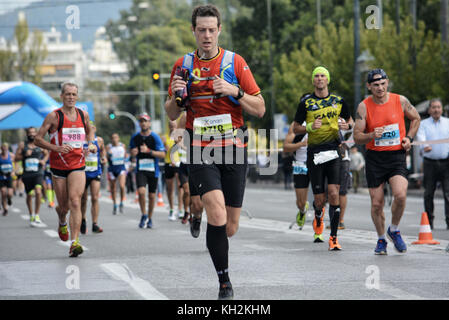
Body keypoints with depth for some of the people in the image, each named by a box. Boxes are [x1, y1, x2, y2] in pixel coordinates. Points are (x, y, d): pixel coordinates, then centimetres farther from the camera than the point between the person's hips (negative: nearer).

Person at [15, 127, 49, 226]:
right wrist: (24, 155, -13)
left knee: (38, 192, -22)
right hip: (27, 174, 2)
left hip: (38, 173, -2)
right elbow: (16, 158, 3)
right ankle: (31, 215, 29)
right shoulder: (23, 146, 6)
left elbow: (46, 153, 22)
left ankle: (37, 215, -12)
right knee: (29, 195, 10)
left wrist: (44, 160, 2)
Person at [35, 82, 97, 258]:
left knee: (75, 202, -17)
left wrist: (91, 144, 8)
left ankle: (74, 242, -24)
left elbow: (89, 130, 28)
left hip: (78, 165, 1)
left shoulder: (83, 115, 5)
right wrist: (57, 148, -21)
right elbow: (37, 139, -7)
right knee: (64, 206, 9)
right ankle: (62, 222, 46)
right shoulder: (54, 116, -7)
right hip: (58, 166, -1)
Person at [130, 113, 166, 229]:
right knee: (141, 191, -19)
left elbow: (162, 154, -9)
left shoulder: (155, 137, -5)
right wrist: (133, 153, -3)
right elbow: (132, 151, 22)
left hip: (153, 170, -1)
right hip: (140, 170, 1)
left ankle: (149, 218, 23)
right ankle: (143, 215, 0)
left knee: (152, 195, 6)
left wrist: (148, 151, -21)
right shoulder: (135, 137, 4)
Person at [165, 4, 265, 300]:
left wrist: (235, 91, -15)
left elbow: (260, 109, 1)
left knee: (229, 228, 5)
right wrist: (176, 96, -7)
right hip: (200, 150, -1)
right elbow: (172, 114, 15)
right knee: (217, 215, -22)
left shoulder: (235, 62, 2)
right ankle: (224, 282, -12)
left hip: (233, 147, 1)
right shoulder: (184, 65, 7)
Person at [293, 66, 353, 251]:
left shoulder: (338, 101, 8)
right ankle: (318, 218, 38)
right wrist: (310, 127, -11)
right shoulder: (306, 102, 4)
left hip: (333, 152, 0)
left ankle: (333, 237, -8)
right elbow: (296, 128, 9)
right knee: (319, 199, 0)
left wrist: (347, 125, -2)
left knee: (334, 194, -14)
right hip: (315, 153, 0)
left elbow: (350, 120, 22)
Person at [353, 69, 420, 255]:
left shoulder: (400, 101, -1)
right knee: (376, 203, 1)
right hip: (374, 158, 0)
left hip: (397, 156, 0)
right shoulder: (364, 107, -4)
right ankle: (381, 240, 23)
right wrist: (372, 135, -23)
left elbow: (416, 118, 17)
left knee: (400, 195, -21)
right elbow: (357, 137, -3)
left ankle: (394, 231, 5)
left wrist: (409, 138, 3)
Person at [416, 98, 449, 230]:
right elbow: (420, 138, -10)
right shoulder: (423, 124, 7)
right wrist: (424, 147, -32)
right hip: (430, 163, 0)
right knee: (428, 193, 2)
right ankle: (428, 222, 13)